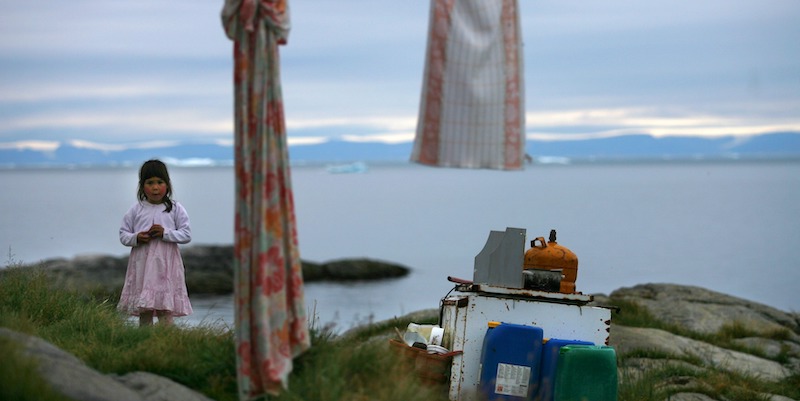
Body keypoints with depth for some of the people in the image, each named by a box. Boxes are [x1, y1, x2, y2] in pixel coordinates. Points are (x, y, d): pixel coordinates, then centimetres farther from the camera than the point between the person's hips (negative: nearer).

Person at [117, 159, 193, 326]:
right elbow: (123, 234, 9)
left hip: (166, 264, -2)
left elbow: (186, 235, 0)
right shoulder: (136, 210, 6)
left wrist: (165, 233, -14)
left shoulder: (175, 209, 2)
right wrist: (136, 238, -12)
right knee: (143, 310, 5)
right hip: (142, 263, 2)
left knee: (165, 310, -6)